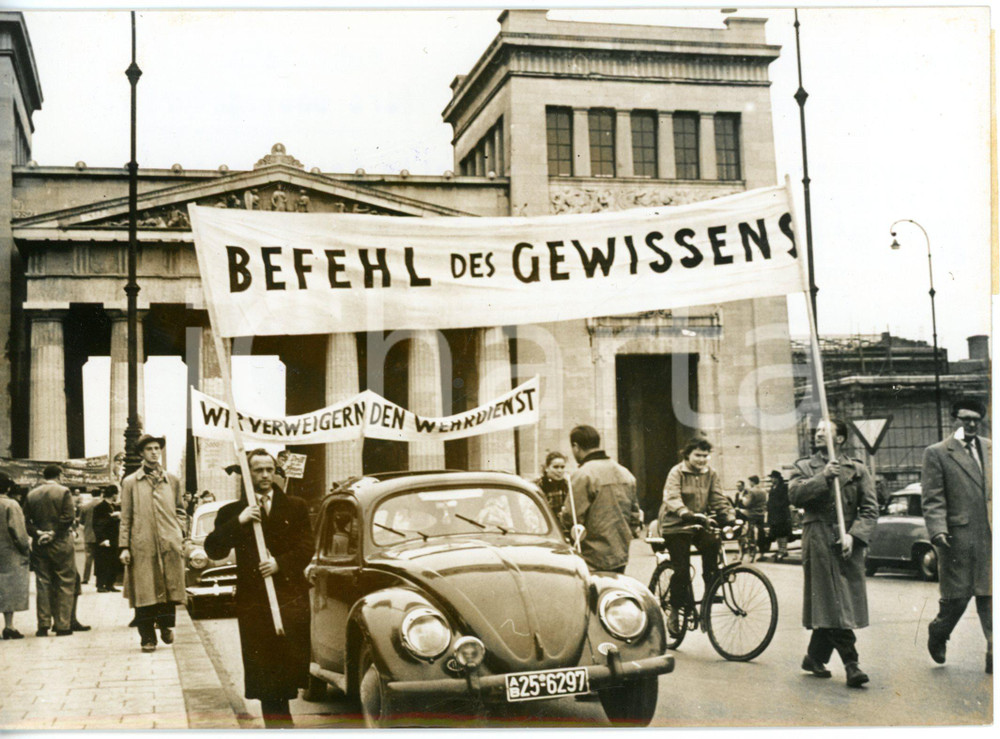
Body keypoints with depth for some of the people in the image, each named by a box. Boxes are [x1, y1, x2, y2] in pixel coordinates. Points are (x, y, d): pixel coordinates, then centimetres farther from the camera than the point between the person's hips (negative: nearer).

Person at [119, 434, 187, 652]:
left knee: (170, 588, 2)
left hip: (169, 544, 2)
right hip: (142, 546, -2)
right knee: (144, 592, -2)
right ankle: (147, 637, 6)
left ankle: (166, 624, 23)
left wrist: (179, 535, 5)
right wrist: (124, 547, -1)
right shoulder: (130, 482, 8)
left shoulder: (172, 481, 14)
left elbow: (180, 510, 19)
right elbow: (125, 518, 5)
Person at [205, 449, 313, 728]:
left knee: (289, 670, -4)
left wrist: (280, 563, -14)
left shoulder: (296, 507, 11)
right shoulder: (232, 512, 9)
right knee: (263, 673, 0)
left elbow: (306, 547, 3)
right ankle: (276, 725, 8)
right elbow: (213, 550, -2)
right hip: (253, 602, 0)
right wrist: (238, 522, -14)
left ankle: (281, 723, 8)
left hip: (292, 599, 0)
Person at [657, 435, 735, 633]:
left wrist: (731, 518, -17)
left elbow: (720, 500, 2)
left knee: (712, 544, -28)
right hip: (675, 526, -3)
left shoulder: (711, 475, 7)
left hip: (699, 526, 4)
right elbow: (671, 498, -23)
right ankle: (674, 611, 7)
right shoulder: (677, 472, -8)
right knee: (681, 569, -12)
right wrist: (688, 515, -40)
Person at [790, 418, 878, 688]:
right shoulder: (804, 467, 13)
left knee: (829, 605, 4)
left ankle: (815, 657, 20)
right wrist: (823, 477, -15)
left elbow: (870, 509, 5)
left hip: (848, 543, 2)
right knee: (832, 604, -9)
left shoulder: (858, 469, 13)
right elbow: (795, 495, -6)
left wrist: (854, 535, -9)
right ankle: (850, 663, -9)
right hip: (818, 541, -2)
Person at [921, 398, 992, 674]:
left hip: (989, 537, 3)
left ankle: (994, 654, 5)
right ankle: (937, 635, 30)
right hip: (958, 536, -3)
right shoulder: (937, 453, 1)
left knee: (990, 598, 2)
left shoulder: (990, 449, 14)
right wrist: (937, 530, -16)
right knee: (956, 596, 3)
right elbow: (932, 498, -4)